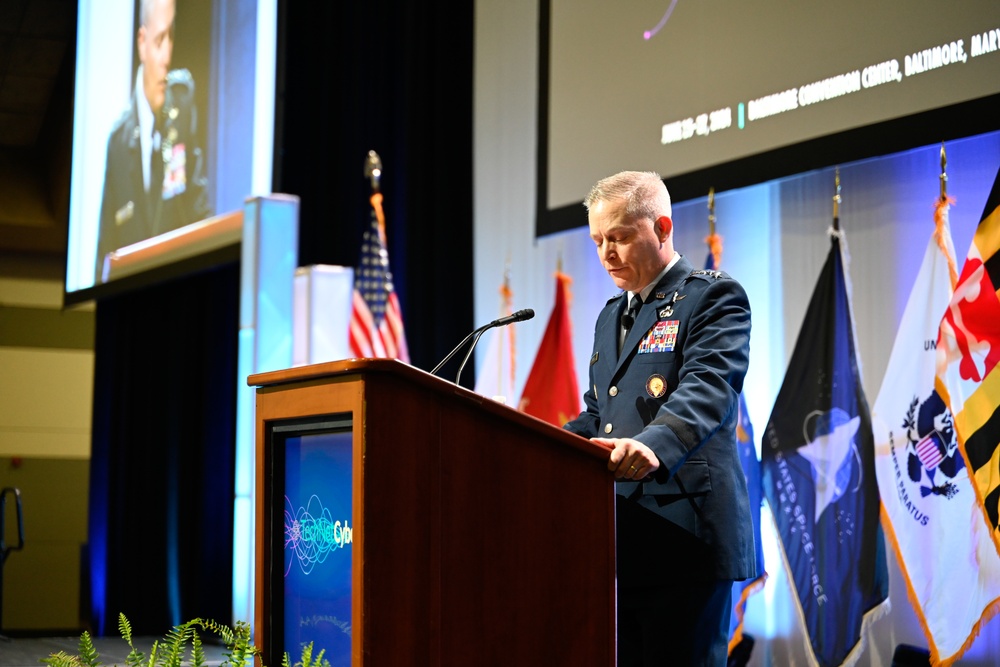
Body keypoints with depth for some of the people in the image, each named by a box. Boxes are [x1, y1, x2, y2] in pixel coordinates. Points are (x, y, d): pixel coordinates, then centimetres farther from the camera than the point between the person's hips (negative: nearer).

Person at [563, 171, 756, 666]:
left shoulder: (714, 298, -3)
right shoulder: (610, 315, 23)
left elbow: (708, 391, -20)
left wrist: (654, 445, -39)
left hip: (683, 533, -8)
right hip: (619, 540, 8)